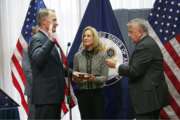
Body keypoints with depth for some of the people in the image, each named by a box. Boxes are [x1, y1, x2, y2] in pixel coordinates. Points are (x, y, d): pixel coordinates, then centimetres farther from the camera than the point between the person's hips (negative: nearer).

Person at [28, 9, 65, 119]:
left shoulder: (48, 40, 18)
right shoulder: (37, 39, -11)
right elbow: (38, 59, -31)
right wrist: (50, 40, -33)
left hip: (53, 94, 10)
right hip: (45, 95, -10)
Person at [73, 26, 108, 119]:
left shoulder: (102, 55, -4)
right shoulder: (78, 56, 2)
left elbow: (104, 77, -7)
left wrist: (94, 79, -24)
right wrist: (76, 79, -14)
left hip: (97, 92, -2)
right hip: (82, 93, 2)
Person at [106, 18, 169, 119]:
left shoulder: (144, 46, -17)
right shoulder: (148, 42, 15)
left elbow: (134, 71, -20)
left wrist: (116, 65, -9)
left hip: (148, 97, -11)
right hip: (153, 94, 11)